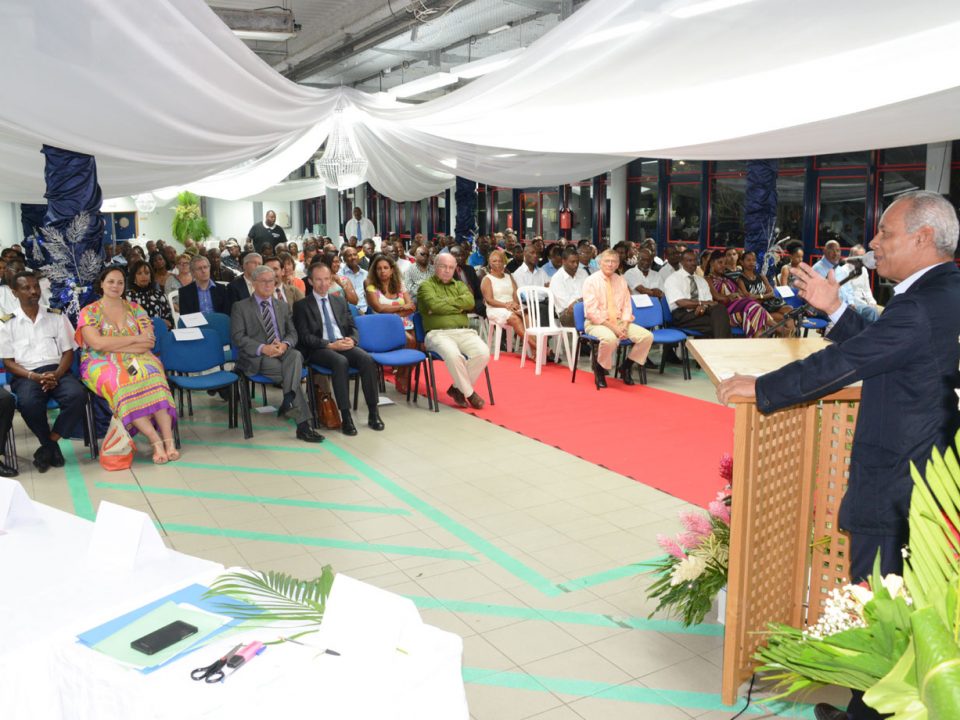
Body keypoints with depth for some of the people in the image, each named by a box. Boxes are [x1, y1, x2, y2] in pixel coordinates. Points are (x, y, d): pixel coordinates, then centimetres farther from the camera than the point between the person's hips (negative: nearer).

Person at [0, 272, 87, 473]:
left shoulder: (57, 317, 14)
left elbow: (68, 352, 10)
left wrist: (56, 375, -10)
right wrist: (35, 377, -13)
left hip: (57, 371, 2)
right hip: (25, 376, -1)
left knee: (78, 395, -32)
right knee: (28, 403, -36)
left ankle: (48, 445, -16)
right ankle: (51, 447, -11)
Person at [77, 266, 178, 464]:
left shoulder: (135, 309, 15)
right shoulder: (89, 312, 8)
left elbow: (149, 342, 2)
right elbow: (97, 344, -10)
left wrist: (113, 344, -8)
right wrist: (135, 339, -8)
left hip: (136, 360, 2)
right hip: (103, 365, -1)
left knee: (153, 377, -34)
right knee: (120, 382, -37)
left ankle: (168, 439, -43)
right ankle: (156, 441, -41)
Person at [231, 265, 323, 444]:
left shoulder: (283, 306, 22)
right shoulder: (240, 307, 7)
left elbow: (292, 333, 15)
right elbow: (238, 337, -4)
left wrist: (285, 344, -12)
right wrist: (263, 348, -20)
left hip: (283, 352, 3)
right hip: (256, 358, -3)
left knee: (296, 355, -35)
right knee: (291, 373, -31)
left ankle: (288, 400, -43)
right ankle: (303, 424, -30)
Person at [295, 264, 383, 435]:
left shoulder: (340, 301, 21)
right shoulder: (302, 305, 7)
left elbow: (352, 327, 19)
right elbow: (304, 337, -3)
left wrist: (352, 339, -6)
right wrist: (330, 345, -16)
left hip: (344, 344, 4)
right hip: (319, 350, -4)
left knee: (367, 360, -27)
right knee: (341, 362, -37)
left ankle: (373, 413, -21)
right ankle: (345, 416, -33)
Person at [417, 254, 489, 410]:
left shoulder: (460, 285, 23)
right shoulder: (426, 286, 10)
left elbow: (470, 302, 0)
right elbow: (434, 305, -12)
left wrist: (444, 303, -5)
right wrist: (459, 307, -1)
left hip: (464, 331, 5)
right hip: (438, 334, -4)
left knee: (483, 353, -25)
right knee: (454, 355, -36)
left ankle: (458, 388, -6)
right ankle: (469, 393, -13)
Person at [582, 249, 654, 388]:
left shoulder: (621, 281, 10)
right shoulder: (591, 281, -7)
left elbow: (627, 306, 10)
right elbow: (592, 311, -14)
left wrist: (624, 325, -10)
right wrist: (612, 327, -20)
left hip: (619, 321, 6)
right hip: (596, 323, -6)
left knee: (647, 336, -14)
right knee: (610, 338, -39)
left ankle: (626, 366, 6)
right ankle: (599, 369, -10)